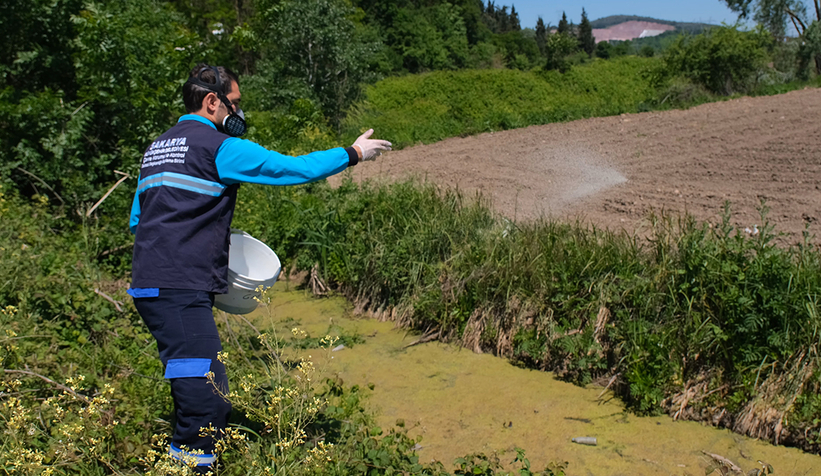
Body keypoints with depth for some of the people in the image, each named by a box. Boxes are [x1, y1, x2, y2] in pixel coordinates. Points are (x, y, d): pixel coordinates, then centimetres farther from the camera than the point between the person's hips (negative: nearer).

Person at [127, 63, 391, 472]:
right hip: (180, 290, -10)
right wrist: (353, 153, 8)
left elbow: (137, 219, 26)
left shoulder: (158, 147, 21)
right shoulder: (218, 146, -6)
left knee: (204, 396, 16)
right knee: (207, 402, -12)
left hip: (151, 286, 10)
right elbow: (294, 169, -5)